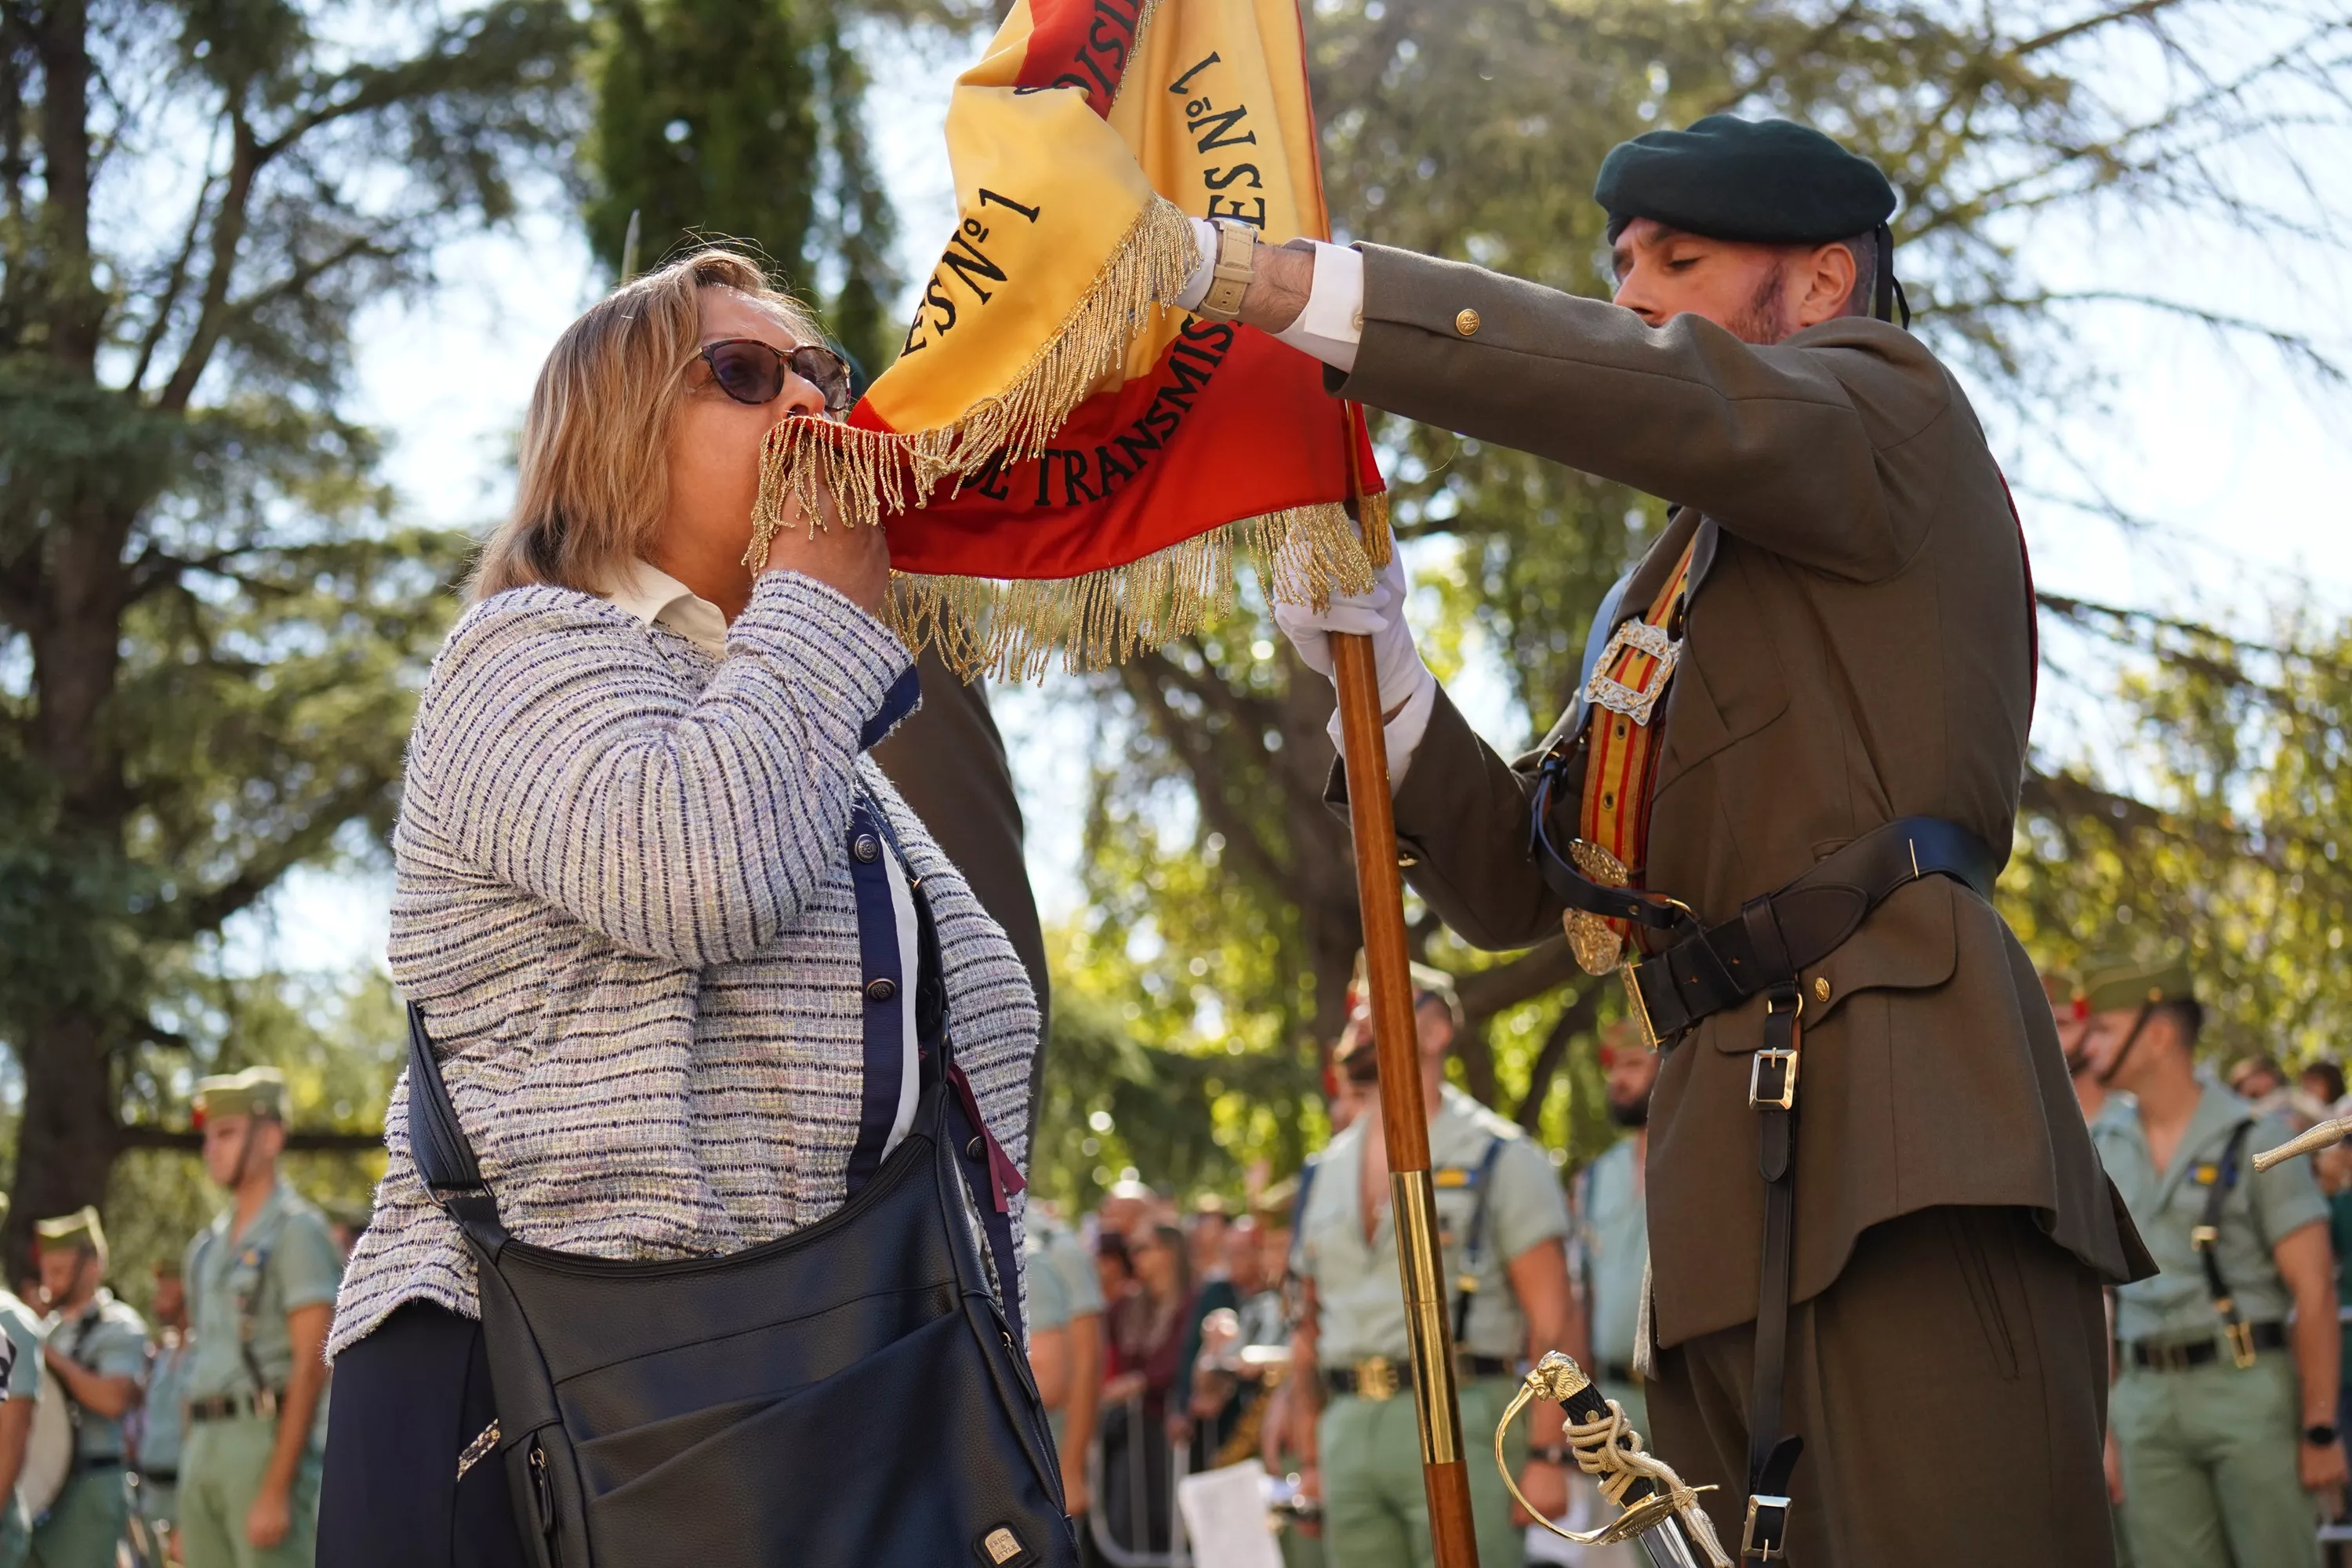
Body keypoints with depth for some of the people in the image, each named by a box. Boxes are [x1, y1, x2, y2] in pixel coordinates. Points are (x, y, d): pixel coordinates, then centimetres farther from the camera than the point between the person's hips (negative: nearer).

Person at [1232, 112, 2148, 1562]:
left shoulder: (1894, 414, 10)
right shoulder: (1671, 597, 32)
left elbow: (1670, 398, -13)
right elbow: (1513, 881, 26)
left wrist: (1283, 284, -17)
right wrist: (1383, 670, 8)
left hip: (1907, 1129, -7)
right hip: (1740, 1177, 8)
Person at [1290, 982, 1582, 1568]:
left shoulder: (1499, 1157, 1)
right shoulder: (1328, 1172, 18)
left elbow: (1555, 1320, -6)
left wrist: (1547, 1455, -14)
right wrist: (1311, 1457, 14)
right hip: (1349, 1426, 6)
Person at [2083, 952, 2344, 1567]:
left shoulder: (2255, 1138, -3)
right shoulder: (2103, 1148, 11)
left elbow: (2314, 1292, -5)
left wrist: (2320, 1430, -10)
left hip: (2250, 1385, -4)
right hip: (2147, 1399, 4)